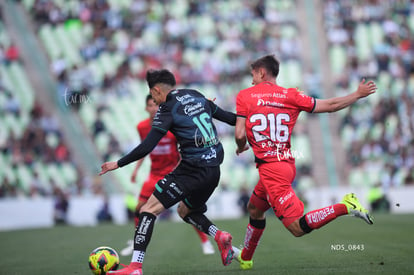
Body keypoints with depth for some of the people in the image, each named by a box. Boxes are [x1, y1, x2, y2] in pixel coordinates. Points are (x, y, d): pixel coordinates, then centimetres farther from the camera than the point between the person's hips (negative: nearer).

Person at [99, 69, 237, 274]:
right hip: (213, 170, 8)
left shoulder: (167, 109, -6)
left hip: (192, 169, -8)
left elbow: (146, 147, -11)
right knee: (185, 211, 28)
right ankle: (219, 236, 6)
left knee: (149, 210, -7)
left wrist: (117, 164, -2)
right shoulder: (197, 97, 13)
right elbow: (228, 117, 19)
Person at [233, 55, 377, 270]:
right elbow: (329, 106, 7)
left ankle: (345, 207, -21)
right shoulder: (290, 95, 6)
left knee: (298, 228, -9)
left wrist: (241, 148, 16)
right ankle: (245, 258, 41)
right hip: (287, 163, 7)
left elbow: (240, 134, -8)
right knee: (254, 209, 28)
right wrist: (359, 94, 20)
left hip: (270, 168, -7)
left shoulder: (244, 96, -2)